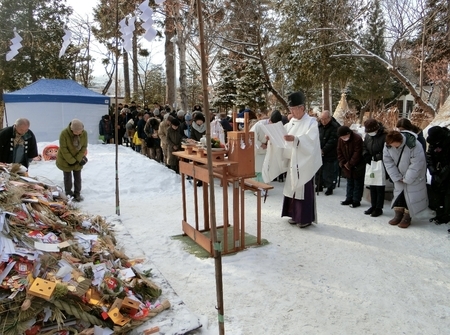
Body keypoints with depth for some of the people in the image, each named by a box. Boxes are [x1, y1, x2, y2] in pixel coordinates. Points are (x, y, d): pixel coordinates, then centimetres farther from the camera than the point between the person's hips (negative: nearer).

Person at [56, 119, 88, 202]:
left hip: (78, 160, 3)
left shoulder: (84, 133, -18)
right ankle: (68, 193, 26)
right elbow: (63, 149, -22)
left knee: (78, 177, 10)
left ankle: (77, 194, 23)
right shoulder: (64, 134, -27)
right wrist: (71, 161, -20)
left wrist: (78, 159, -17)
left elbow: (84, 147, -9)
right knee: (67, 177, 10)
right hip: (66, 160, -3)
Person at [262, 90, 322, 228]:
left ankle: (306, 218, 8)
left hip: (305, 163, -7)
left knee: (304, 189, -2)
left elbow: (309, 141, -24)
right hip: (293, 161, 7)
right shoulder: (291, 122, 11)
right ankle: (296, 215, 22)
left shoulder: (311, 122, -9)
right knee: (293, 188, 11)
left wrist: (295, 139, -39)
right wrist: (273, 138, -12)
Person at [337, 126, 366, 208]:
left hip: (357, 166, -6)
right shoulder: (340, 140, -2)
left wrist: (349, 164, -18)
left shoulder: (357, 139, -21)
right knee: (349, 183, 16)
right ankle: (349, 199, 25)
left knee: (358, 184, 2)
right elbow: (339, 152, 4)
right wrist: (343, 163, -7)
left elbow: (357, 154, -22)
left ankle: (356, 201, 9)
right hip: (347, 166, 6)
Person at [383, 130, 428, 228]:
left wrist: (407, 179, -20)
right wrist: (397, 177, -12)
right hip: (399, 175, 5)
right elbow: (388, 162, -8)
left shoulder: (414, 146, -30)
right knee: (398, 194, 9)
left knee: (410, 196, -4)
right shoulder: (388, 146, -15)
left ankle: (407, 217, 7)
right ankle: (398, 215, 20)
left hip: (414, 176, -5)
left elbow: (416, 164, -26)